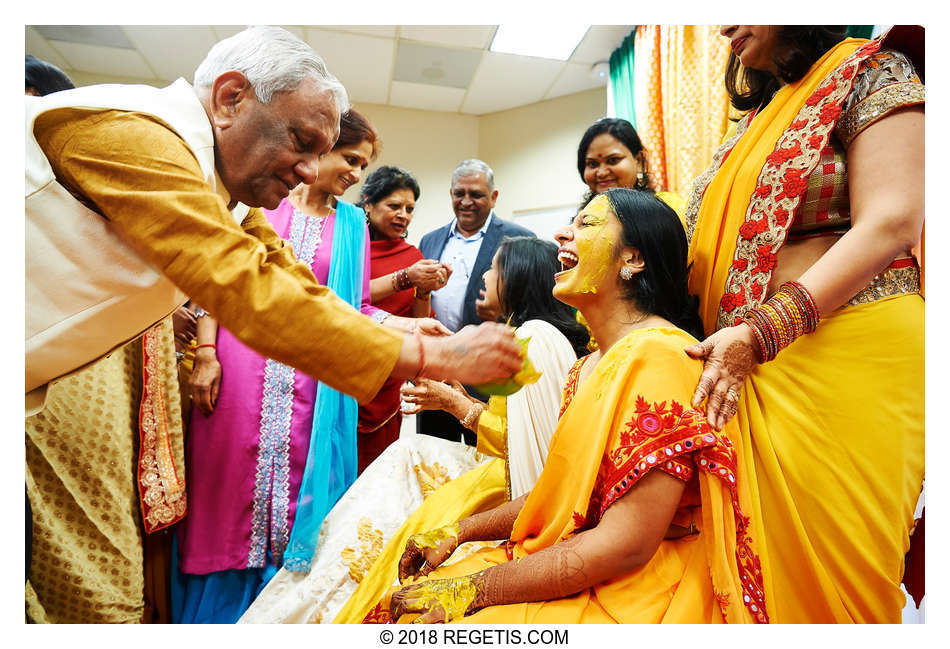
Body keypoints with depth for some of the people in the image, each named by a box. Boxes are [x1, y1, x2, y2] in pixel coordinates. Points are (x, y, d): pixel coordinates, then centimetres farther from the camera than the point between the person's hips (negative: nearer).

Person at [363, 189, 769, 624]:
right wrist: (458, 533, 7)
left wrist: (473, 589, -17)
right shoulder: (588, 365, 9)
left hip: (634, 598, -7)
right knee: (407, 606, 0)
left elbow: (627, 545, -24)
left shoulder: (659, 355, -21)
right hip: (573, 576, 8)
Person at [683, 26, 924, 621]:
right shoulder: (760, 120, 23)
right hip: (751, 366, 6)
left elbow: (891, 223, -12)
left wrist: (759, 334, -20)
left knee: (824, 562, -1)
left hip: (845, 354, -6)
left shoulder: (873, 71, 4)